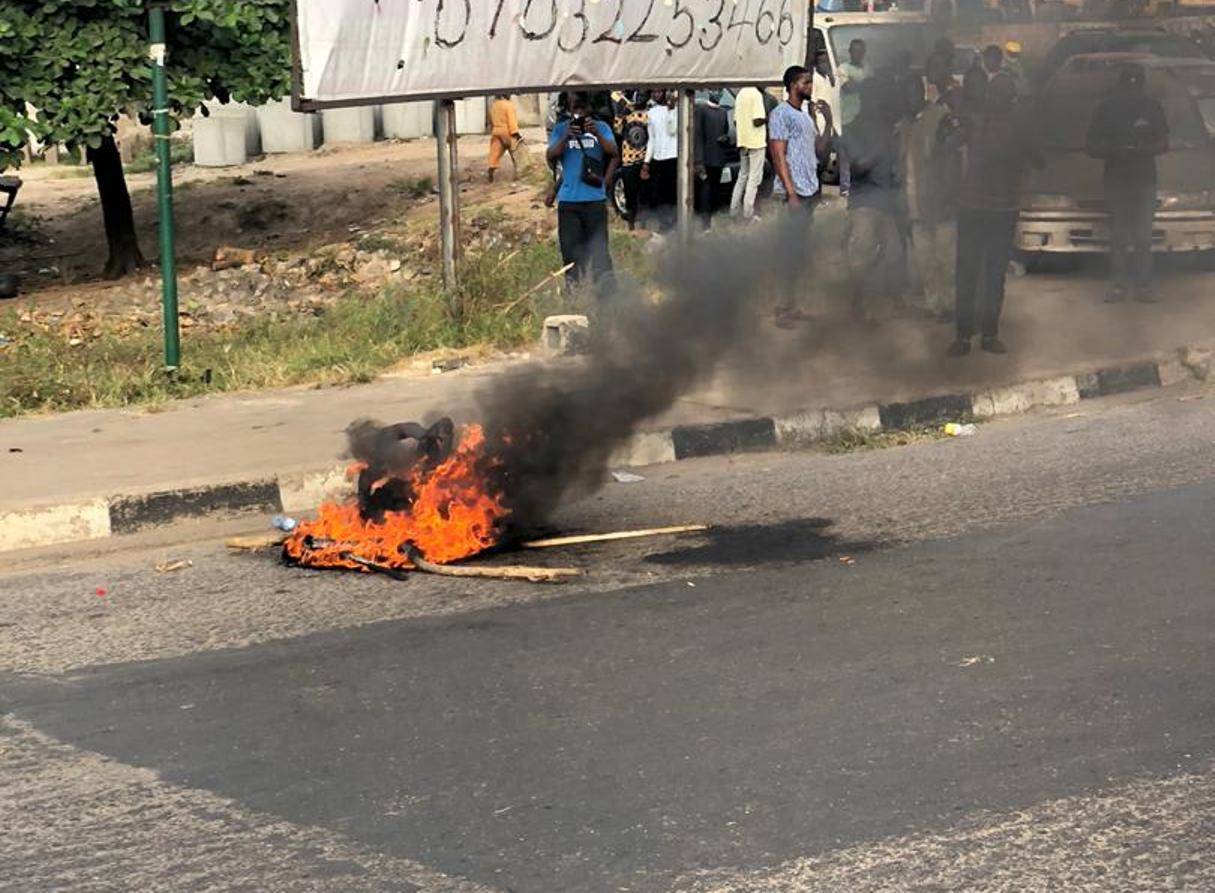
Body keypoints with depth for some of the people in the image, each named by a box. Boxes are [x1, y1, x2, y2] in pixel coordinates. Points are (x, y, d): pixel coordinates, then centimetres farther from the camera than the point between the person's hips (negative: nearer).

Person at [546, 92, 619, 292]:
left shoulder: (601, 127, 6)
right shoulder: (560, 129, 8)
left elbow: (614, 154, -5)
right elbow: (551, 156, -3)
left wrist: (597, 134, -20)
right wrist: (566, 137, -18)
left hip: (595, 198, -1)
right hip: (568, 199, 1)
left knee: (599, 246, -4)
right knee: (570, 248, 5)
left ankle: (605, 290, -5)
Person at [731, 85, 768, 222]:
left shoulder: (741, 94, 11)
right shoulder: (756, 94, -14)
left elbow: (736, 121, 15)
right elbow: (757, 120, -21)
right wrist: (766, 119, -4)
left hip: (743, 141, 8)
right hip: (756, 142, -8)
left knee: (743, 175, 17)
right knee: (754, 177, -2)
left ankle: (734, 209, 17)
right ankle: (748, 213, -3)